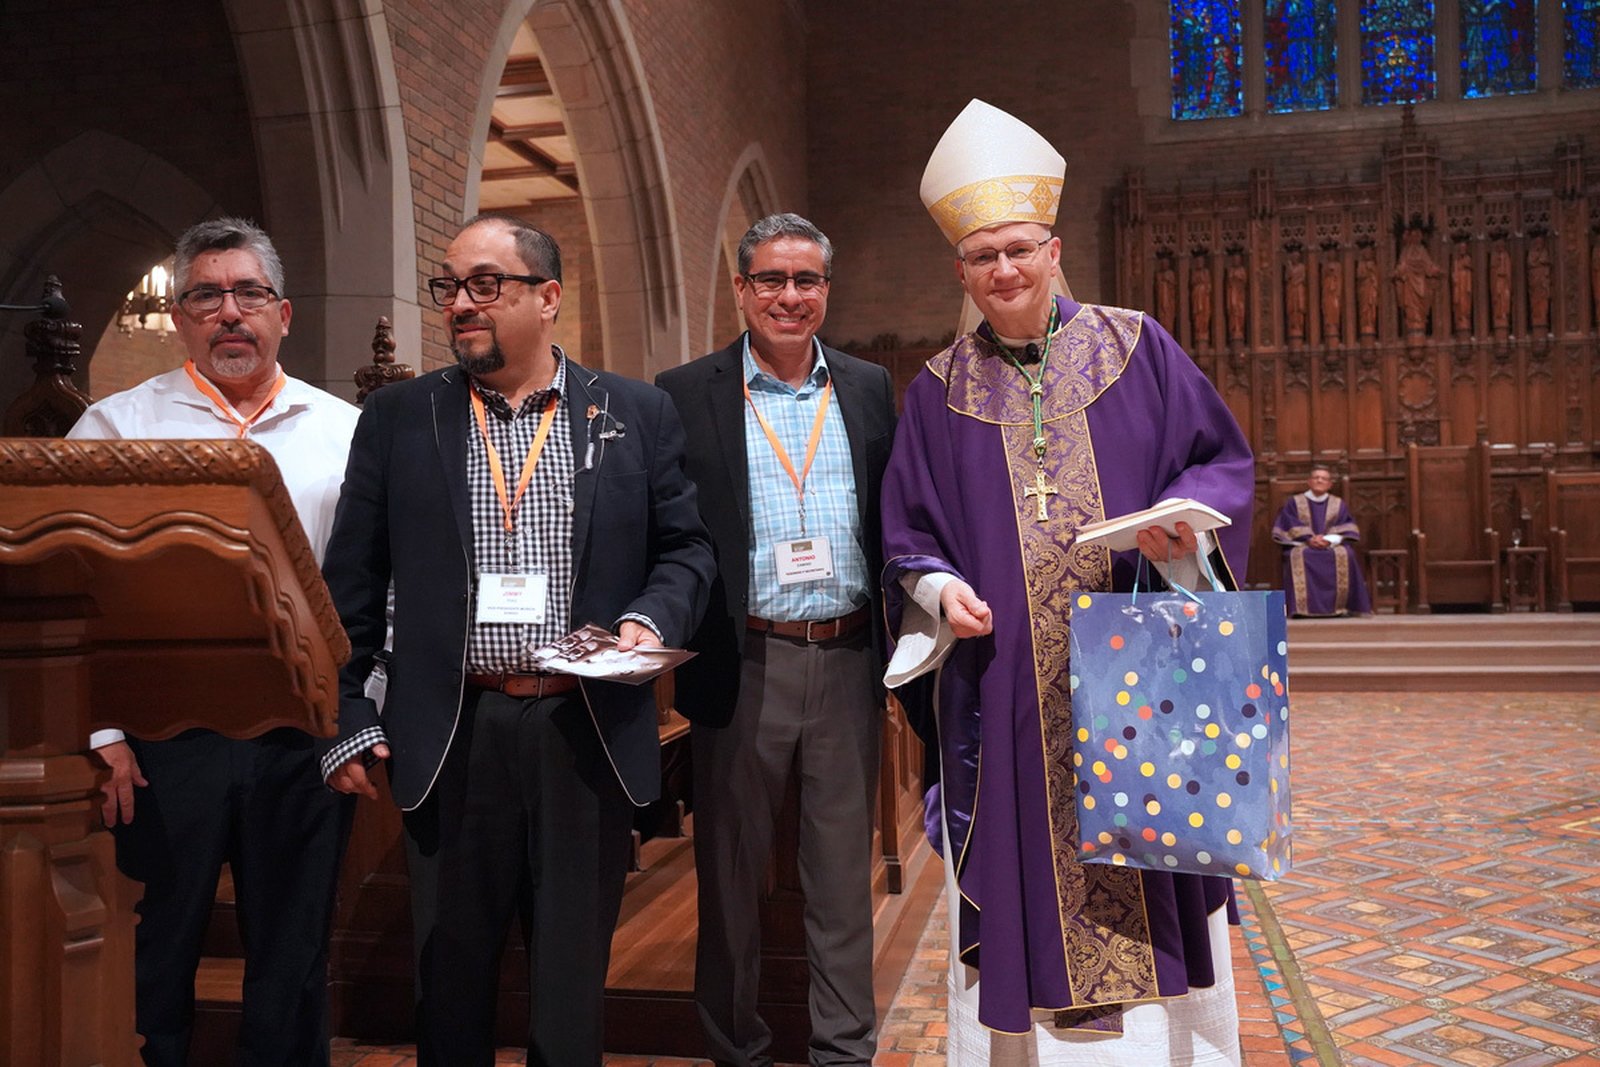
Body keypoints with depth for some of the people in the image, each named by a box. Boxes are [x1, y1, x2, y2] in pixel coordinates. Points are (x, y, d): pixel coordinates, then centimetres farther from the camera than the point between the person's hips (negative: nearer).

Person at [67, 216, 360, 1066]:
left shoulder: (345, 433, 7)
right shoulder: (115, 426, 3)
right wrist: (101, 732, -7)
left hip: (305, 734, 1)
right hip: (165, 732, -1)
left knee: (292, 959, 12)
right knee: (158, 954, 11)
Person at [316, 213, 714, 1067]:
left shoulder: (637, 414, 4)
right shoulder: (397, 418, 5)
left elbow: (684, 548, 7)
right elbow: (352, 582, 5)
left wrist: (651, 620, -12)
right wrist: (348, 722, 1)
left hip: (589, 731, 0)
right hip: (451, 735, 1)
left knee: (573, 974, 14)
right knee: (450, 975, 13)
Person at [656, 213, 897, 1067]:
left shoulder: (869, 389, 8)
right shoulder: (687, 394, -1)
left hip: (848, 660, 2)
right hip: (744, 666, -2)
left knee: (843, 869, 13)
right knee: (731, 869, 13)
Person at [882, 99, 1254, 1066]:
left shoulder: (1136, 348, 5)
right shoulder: (942, 391, 7)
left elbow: (1222, 458, 6)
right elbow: (910, 533, 8)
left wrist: (1185, 517, -14)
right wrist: (942, 589, -11)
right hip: (1005, 688, 1)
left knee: (1148, 882, 8)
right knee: (1025, 876, 7)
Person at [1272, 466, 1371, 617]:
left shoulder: (1339, 505, 16)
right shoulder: (1293, 503, 11)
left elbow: (1345, 528, 5)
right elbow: (1292, 527, -1)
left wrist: (1328, 540, -16)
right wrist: (1309, 539, -18)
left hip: (1332, 545, 2)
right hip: (1301, 544, -1)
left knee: (1344, 555, -33)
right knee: (1300, 556, -38)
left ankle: (1339, 606, -31)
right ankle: (1302, 608, -41)